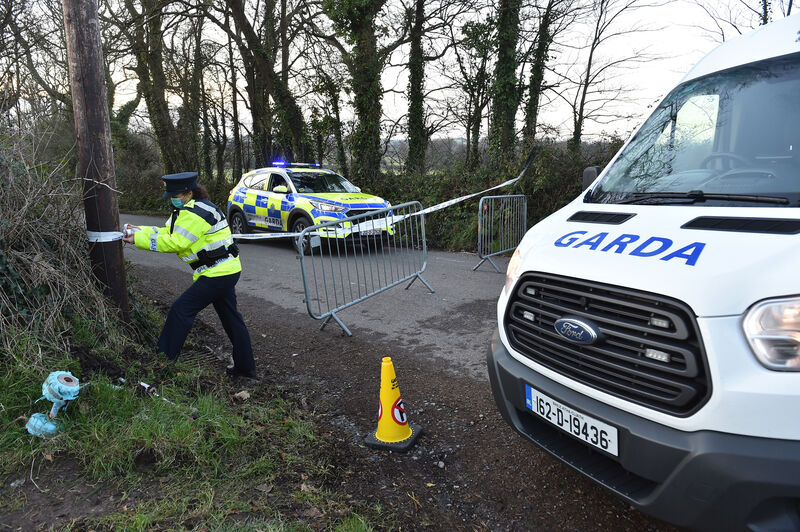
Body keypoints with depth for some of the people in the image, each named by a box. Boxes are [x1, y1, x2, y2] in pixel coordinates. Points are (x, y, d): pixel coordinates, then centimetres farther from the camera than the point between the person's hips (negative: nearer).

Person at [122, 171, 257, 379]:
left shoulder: (195, 213, -18)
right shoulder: (188, 209, 16)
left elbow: (175, 242, -20)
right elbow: (169, 232, 13)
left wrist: (140, 240, -14)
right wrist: (141, 231, 0)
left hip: (217, 273, -11)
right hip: (227, 270, 11)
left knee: (181, 310, -6)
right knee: (230, 317, 14)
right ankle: (245, 367, 22)